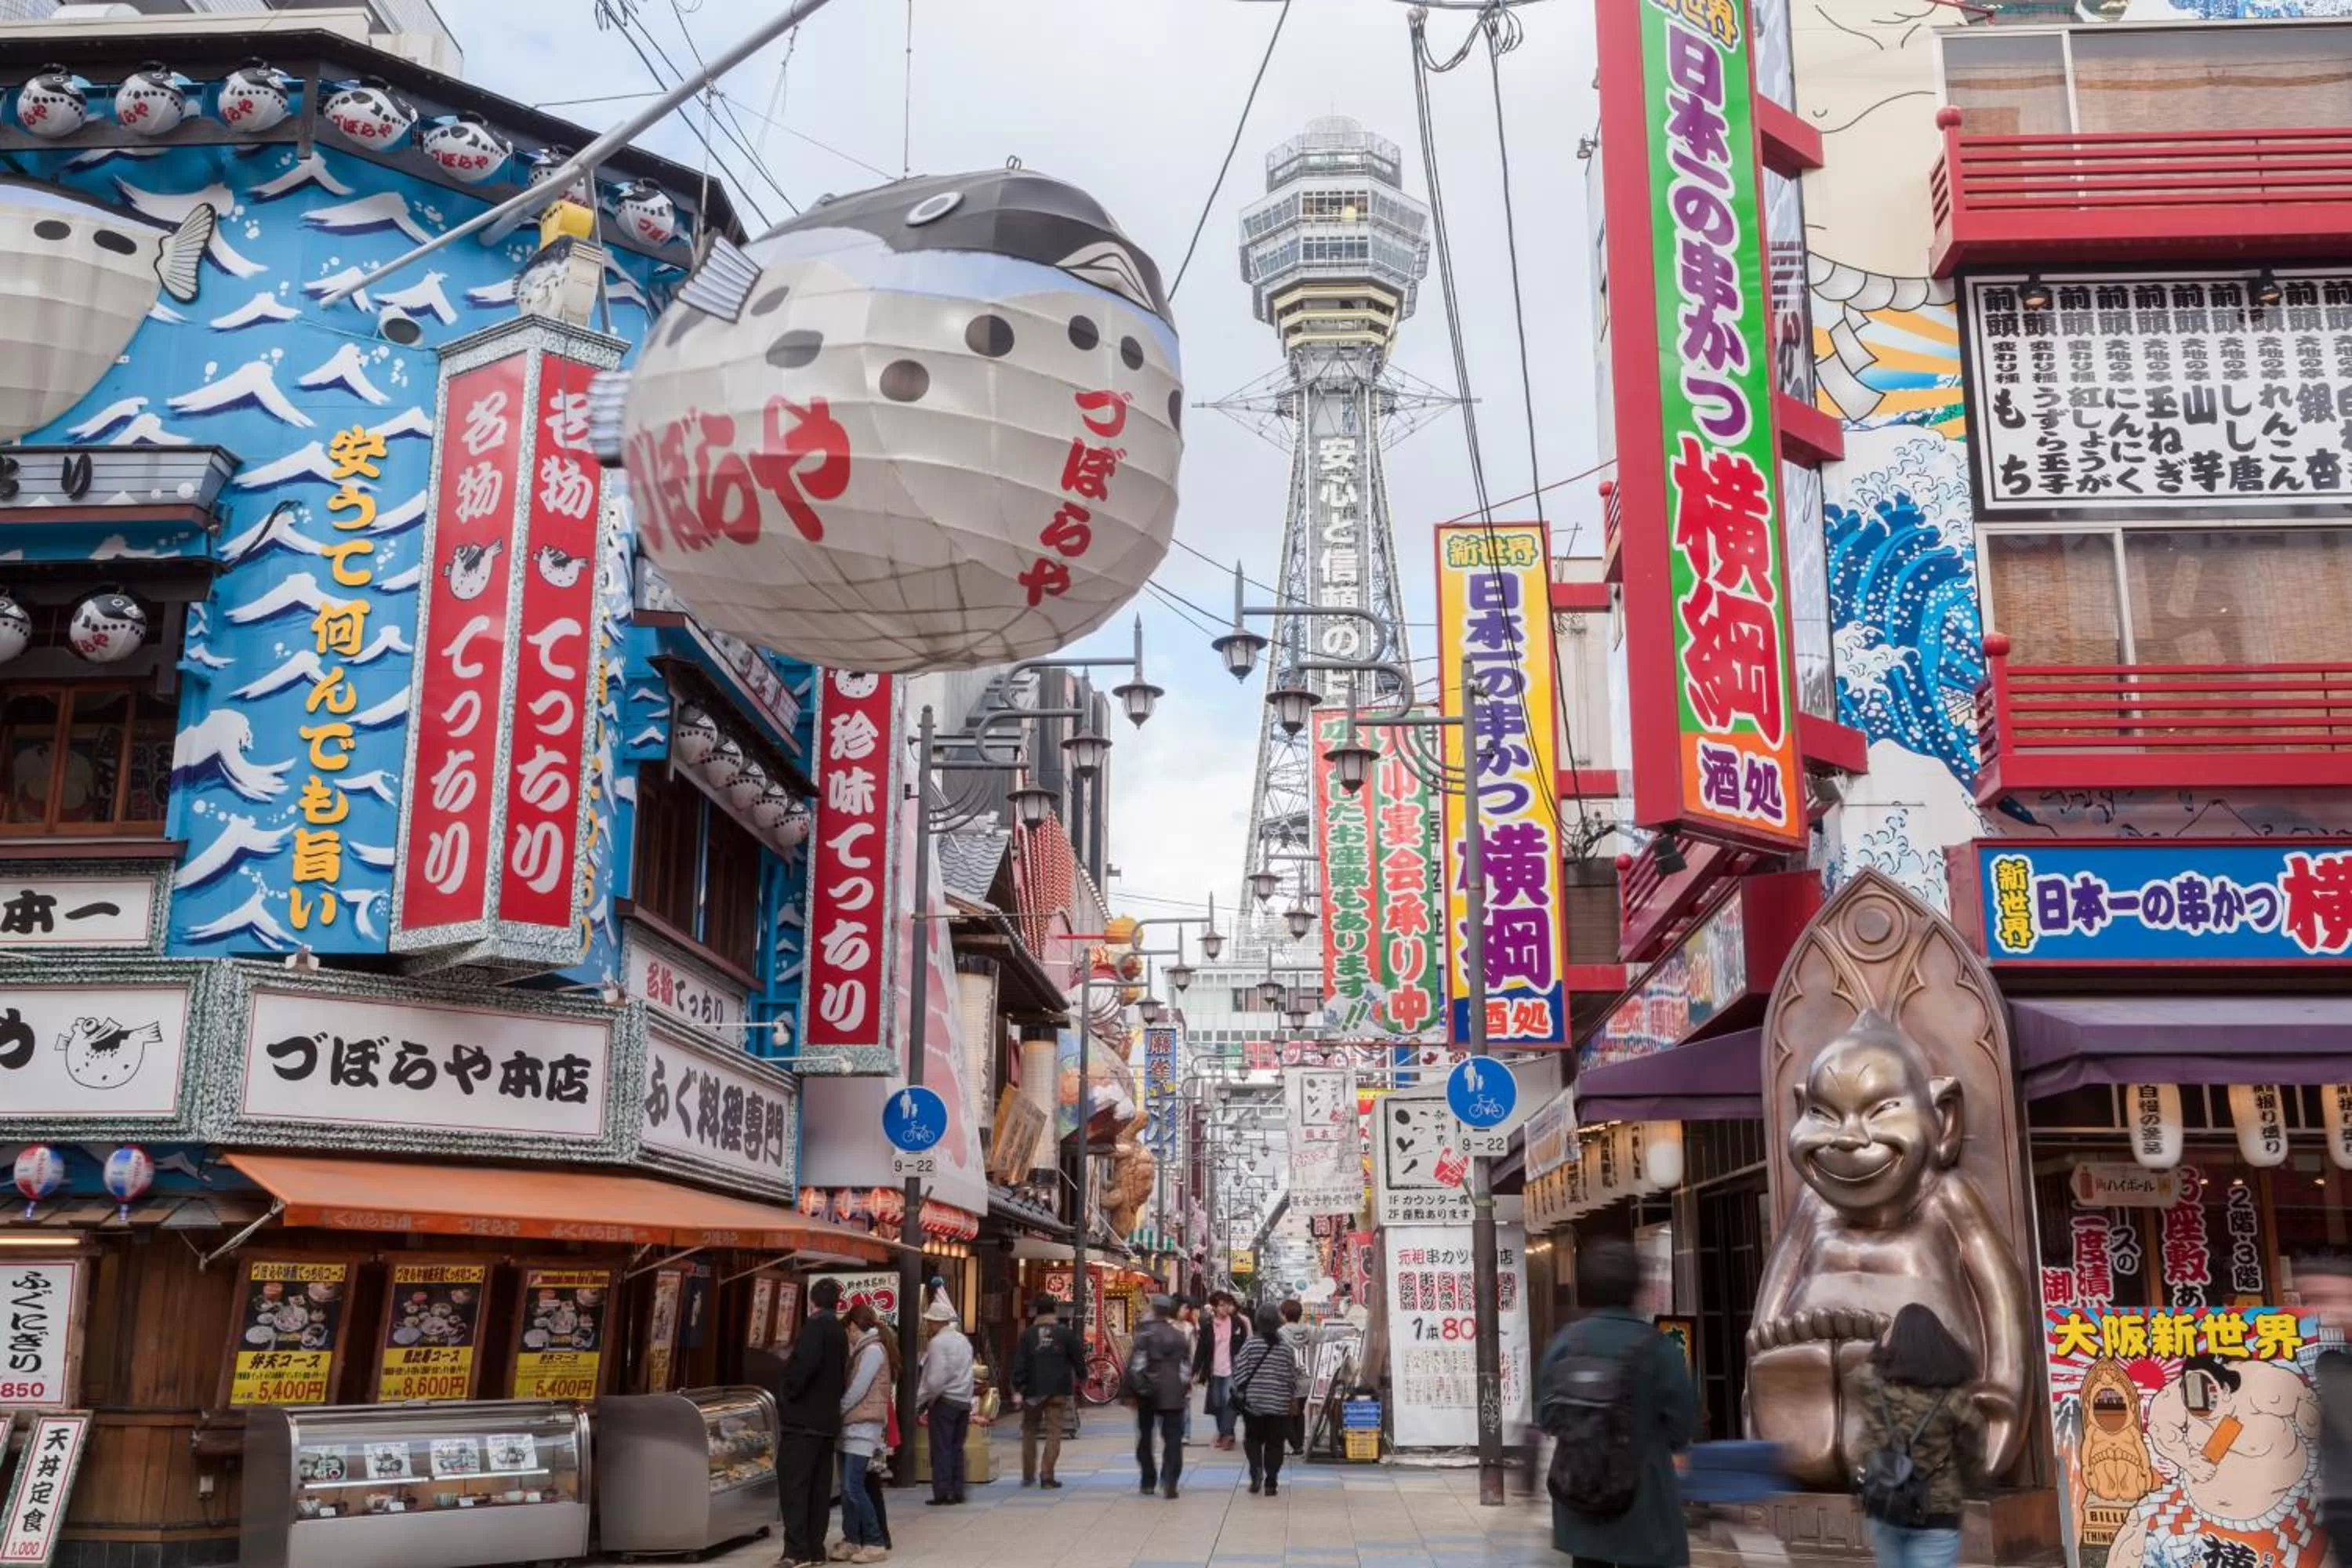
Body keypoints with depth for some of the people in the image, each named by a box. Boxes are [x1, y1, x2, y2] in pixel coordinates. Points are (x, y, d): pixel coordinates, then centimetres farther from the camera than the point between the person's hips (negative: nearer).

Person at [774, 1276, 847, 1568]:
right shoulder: (839, 1332, 18)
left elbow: (804, 1363, -25)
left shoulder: (816, 1326, -10)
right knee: (818, 1486, 10)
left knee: (793, 1483, -9)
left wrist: (788, 1393, -13)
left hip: (803, 1418, -9)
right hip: (826, 1420, 9)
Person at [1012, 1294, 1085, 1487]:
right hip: (1058, 1391, -1)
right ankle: (1047, 1475, -8)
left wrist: (1017, 1389, -6)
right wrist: (1081, 1377, 22)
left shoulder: (1027, 1335, -1)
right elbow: (1078, 1359, 5)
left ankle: (1028, 1475, 17)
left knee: (1029, 1430, 15)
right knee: (1054, 1431, 1)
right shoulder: (1065, 1334, -1)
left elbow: (1019, 1364, -6)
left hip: (1033, 1390, 1)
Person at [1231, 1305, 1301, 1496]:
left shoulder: (1250, 1346, -8)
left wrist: (1239, 1394, 7)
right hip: (1279, 1405, 1)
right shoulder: (1286, 1349, -3)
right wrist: (1291, 1395, 19)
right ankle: (1271, 1483, 7)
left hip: (1253, 1402, -1)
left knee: (1253, 1439, 16)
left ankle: (1256, 1471, -5)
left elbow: (1239, 1373, -8)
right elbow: (1293, 1377, 2)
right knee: (1274, 1443, 8)